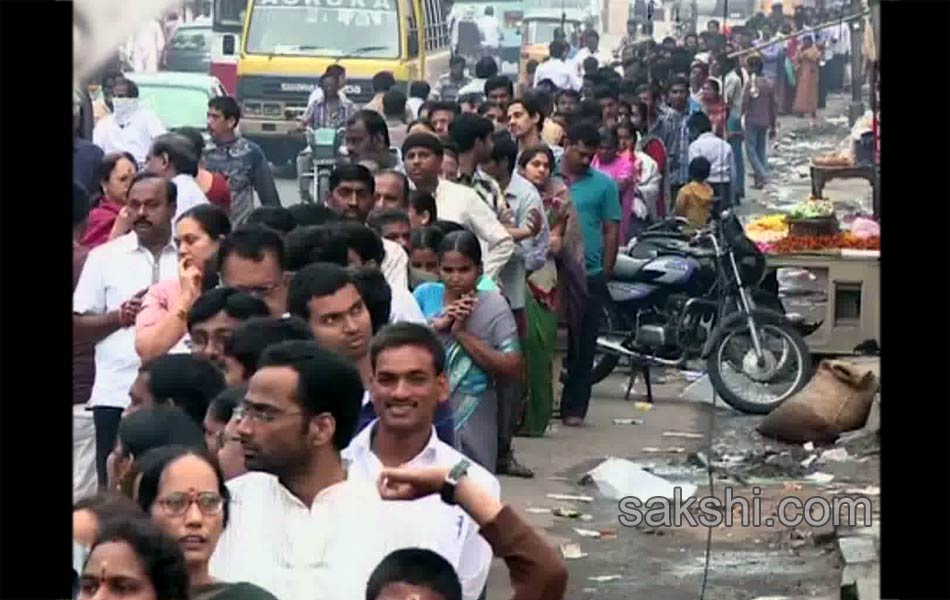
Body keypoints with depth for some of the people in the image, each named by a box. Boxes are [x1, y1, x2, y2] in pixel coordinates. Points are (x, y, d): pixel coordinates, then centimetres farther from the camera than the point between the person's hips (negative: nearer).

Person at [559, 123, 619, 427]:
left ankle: (574, 407, 11)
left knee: (582, 345, 5)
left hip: (590, 277, 1)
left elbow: (611, 230, 6)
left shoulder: (604, 184, 4)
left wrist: (606, 274, 3)